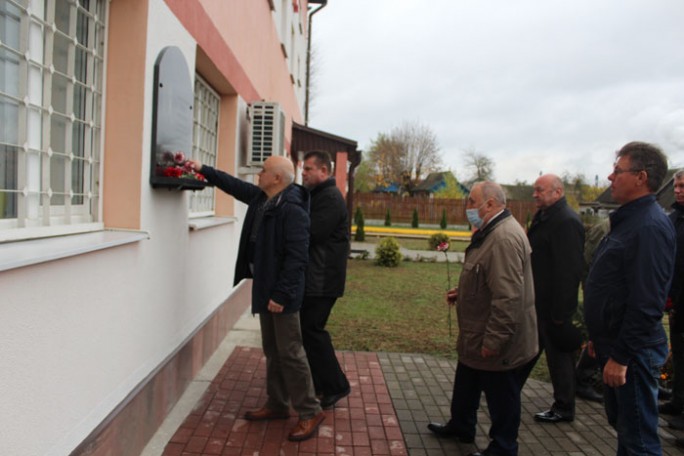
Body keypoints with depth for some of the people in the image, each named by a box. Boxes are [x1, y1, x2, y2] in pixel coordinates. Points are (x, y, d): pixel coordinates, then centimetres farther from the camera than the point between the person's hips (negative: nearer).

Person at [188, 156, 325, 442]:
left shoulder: (292, 210, -22)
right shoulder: (261, 198, 7)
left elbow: (297, 258, -25)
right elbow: (235, 185, 23)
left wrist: (281, 295, -25)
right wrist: (203, 170, 22)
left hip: (282, 293, -10)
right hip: (265, 288, 10)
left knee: (290, 353, -2)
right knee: (273, 352, 17)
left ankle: (310, 413, 11)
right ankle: (277, 405, 31)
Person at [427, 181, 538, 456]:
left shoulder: (505, 237, -27)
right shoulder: (491, 231, 8)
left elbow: (508, 297, -31)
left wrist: (493, 341, -26)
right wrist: (463, 292, 9)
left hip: (496, 343, -11)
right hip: (478, 335, 11)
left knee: (501, 397, 10)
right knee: (466, 384, 26)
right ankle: (460, 426, 46)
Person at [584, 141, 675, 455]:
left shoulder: (650, 226, -20)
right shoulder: (628, 219, 12)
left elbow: (646, 301, -25)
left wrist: (621, 356, -22)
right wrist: (600, 337, 19)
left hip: (633, 351, -10)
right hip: (615, 343, 10)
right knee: (621, 424, 23)